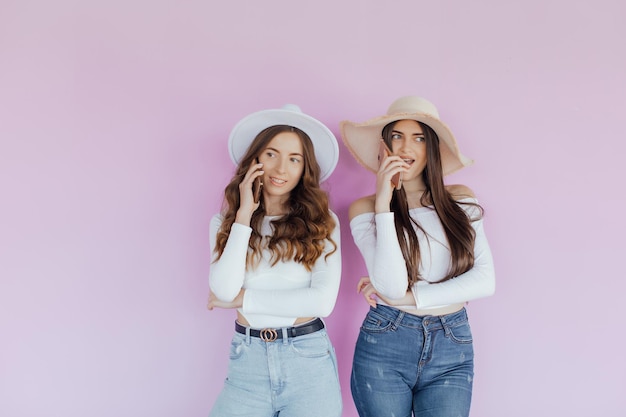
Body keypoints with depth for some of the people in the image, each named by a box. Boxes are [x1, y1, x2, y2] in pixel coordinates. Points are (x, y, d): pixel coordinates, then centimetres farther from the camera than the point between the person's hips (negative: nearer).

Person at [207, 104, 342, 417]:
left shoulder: (322, 222, -3)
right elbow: (224, 290, -13)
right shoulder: (224, 222, 2)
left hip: (309, 360, -1)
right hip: (247, 360, 1)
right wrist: (244, 215, -13)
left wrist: (242, 298, -10)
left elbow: (323, 300, -14)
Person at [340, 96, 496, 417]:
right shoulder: (365, 208, -3)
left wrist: (408, 297, -11)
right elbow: (391, 285, -16)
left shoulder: (461, 201, 4)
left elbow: (485, 280, -5)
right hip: (384, 345, -1)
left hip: (452, 352, 2)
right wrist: (384, 204, -17)